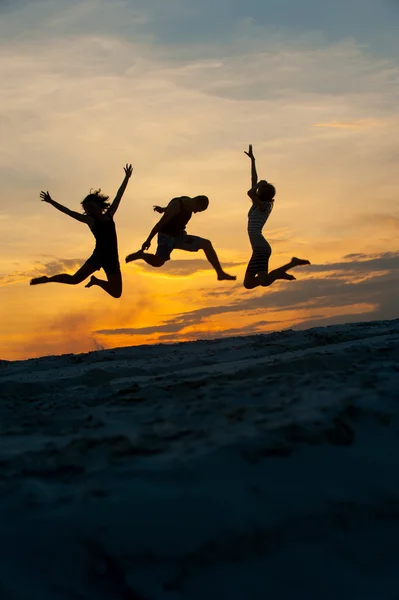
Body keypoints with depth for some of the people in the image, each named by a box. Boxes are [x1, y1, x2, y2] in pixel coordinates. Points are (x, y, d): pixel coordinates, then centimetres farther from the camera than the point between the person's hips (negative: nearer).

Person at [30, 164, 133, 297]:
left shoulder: (109, 216, 9)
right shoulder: (90, 220, 2)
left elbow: (119, 196, 12)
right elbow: (68, 211, 0)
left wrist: (127, 178, 15)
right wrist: (51, 201, -3)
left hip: (112, 258, 3)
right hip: (99, 255, -3)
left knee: (116, 294, 4)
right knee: (74, 279, -12)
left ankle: (96, 281, 31)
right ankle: (47, 279, 11)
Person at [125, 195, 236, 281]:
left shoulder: (188, 203, -1)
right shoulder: (177, 205, -26)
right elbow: (160, 223, -23)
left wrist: (163, 209, 39)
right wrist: (148, 240, -19)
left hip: (179, 236, 8)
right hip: (166, 236, -8)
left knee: (206, 244, -6)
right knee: (158, 262, -22)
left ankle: (220, 273, -8)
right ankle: (140, 254, 11)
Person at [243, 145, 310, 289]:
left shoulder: (264, 205, -3)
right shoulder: (258, 204, 18)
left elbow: (250, 192, -21)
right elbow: (254, 180, 22)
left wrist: (260, 183, -2)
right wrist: (252, 159, 26)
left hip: (261, 248, -9)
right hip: (258, 250, 9)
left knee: (264, 282, -23)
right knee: (248, 284, 3)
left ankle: (294, 263, -9)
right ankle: (279, 274, 7)